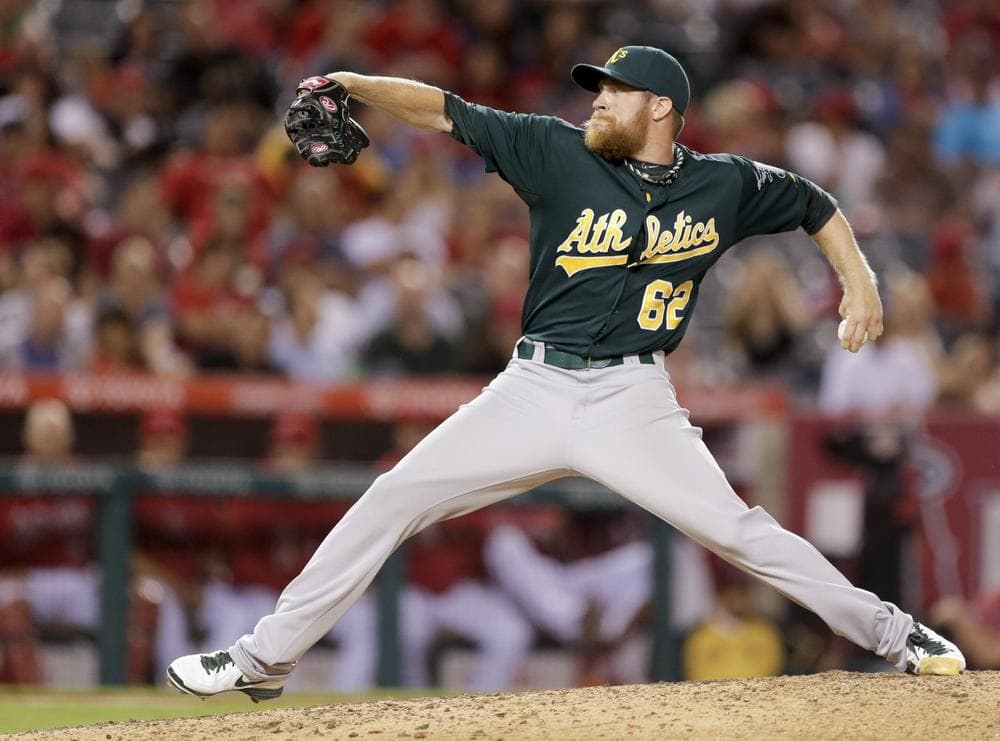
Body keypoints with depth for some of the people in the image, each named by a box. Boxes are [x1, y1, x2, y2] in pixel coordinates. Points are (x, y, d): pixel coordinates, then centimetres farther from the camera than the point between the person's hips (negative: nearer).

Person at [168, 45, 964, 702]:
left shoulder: (724, 185, 2)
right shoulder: (559, 154, -1)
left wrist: (860, 281, 5)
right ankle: (266, 657, 2)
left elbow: (816, 205, 17)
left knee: (734, 527, -13)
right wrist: (352, 83, -18)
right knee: (393, 499, -5)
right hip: (533, 391, 2)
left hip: (632, 399, -1)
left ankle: (892, 633, 3)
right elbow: (447, 112, -6)